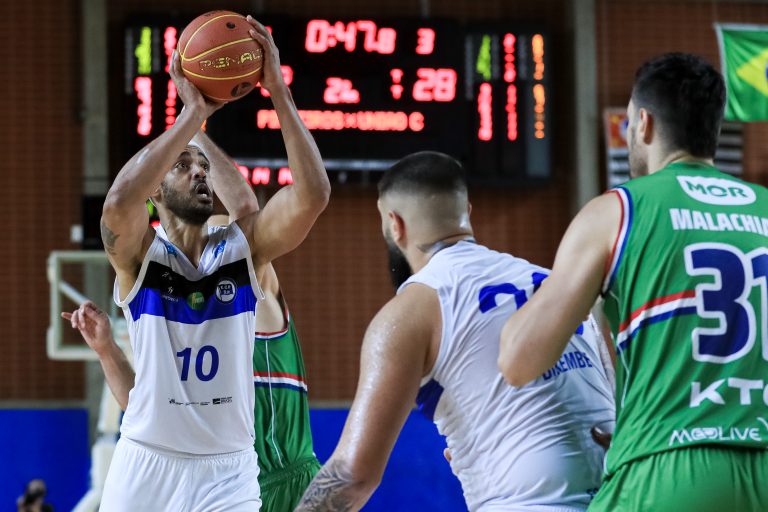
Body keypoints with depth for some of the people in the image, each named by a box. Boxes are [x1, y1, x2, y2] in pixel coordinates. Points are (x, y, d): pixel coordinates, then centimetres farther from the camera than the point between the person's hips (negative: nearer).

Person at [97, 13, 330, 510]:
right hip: (146, 463, -1)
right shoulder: (137, 251, -3)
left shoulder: (244, 245, 2)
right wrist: (194, 112, -25)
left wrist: (279, 90, -21)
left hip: (228, 467, 1)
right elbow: (119, 201, -27)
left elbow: (312, 195, -14)